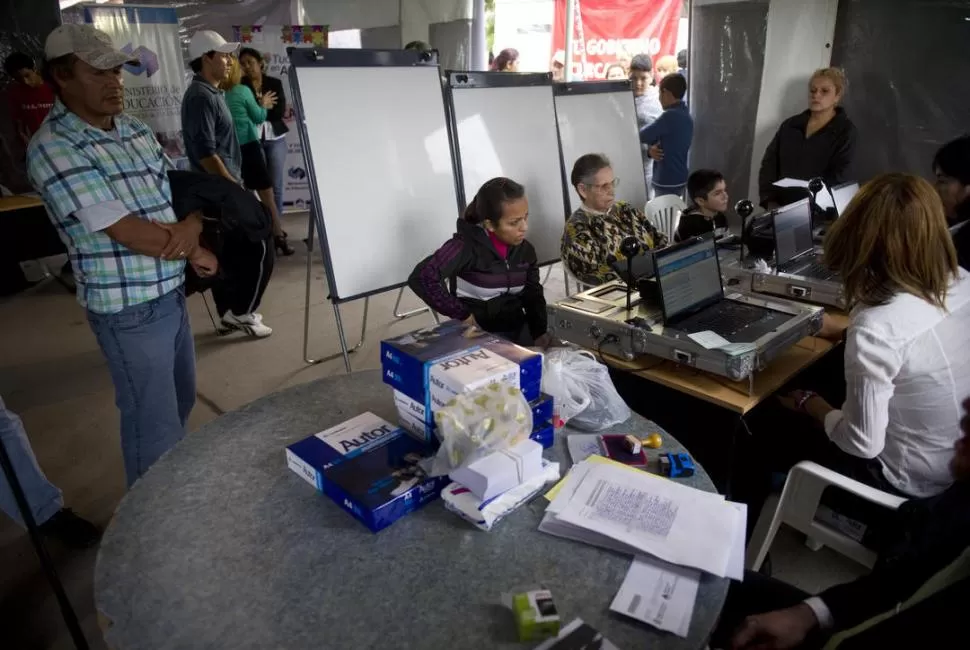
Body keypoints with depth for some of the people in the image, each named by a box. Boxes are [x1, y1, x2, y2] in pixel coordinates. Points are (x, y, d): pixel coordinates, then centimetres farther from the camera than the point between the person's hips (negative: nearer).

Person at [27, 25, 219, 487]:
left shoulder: (135, 130, 8)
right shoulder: (53, 148, -16)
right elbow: (130, 233, -22)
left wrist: (192, 225, -13)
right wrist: (193, 252, -7)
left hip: (171, 293, 8)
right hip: (129, 310, -8)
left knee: (181, 400, 23)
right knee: (155, 425, 4)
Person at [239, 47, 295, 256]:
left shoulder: (275, 83, 6)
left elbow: (280, 110, -6)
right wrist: (266, 107, -15)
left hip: (276, 139, 1)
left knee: (277, 187, 2)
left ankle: (274, 230, 12)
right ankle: (276, 232, 6)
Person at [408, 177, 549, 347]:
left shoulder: (525, 250, 0)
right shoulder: (466, 246, -17)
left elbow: (533, 295, 12)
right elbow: (421, 278, -27)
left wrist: (540, 332, -2)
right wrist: (462, 315, -22)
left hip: (519, 333, 5)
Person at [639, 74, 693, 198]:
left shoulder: (670, 116, -20)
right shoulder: (686, 115, 12)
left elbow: (642, 136, -16)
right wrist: (651, 150, -8)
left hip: (667, 182, -10)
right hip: (678, 179, 10)